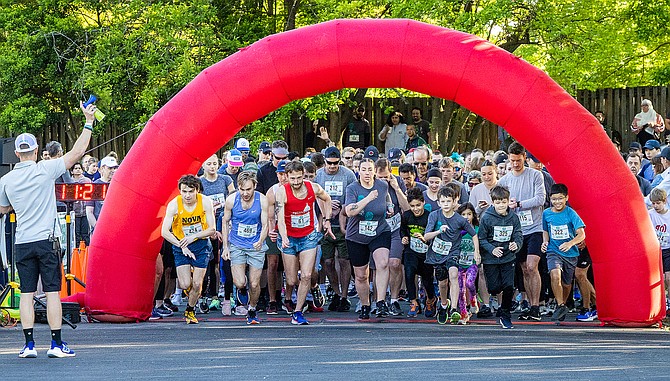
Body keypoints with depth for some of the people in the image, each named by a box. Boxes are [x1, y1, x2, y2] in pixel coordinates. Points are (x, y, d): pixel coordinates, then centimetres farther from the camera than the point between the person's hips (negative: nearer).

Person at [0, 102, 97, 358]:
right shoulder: (45, 170, -6)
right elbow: (77, 152, -3)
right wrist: (89, 123, 3)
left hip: (22, 243, 3)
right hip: (46, 240, -3)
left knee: (27, 293, 5)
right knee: (52, 292, -1)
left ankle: (29, 345, 1)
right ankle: (56, 344, -1)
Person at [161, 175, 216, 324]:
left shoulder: (205, 202, -16)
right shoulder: (174, 204, -19)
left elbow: (212, 229, -12)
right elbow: (164, 232, -21)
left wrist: (193, 237, -25)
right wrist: (182, 246, -28)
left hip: (201, 244, 1)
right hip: (181, 245, -1)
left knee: (197, 284, -3)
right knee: (185, 284, -11)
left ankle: (190, 311, 24)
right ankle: (188, 276, 27)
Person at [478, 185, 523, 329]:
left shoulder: (513, 217, 0)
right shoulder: (486, 218, -8)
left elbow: (518, 235, 0)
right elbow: (481, 239, -4)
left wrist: (516, 244, -22)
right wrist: (492, 249, -18)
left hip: (508, 258, 2)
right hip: (490, 259, -2)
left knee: (509, 287, -6)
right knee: (494, 288, -2)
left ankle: (506, 316, 11)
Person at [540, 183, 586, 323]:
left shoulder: (571, 213, -9)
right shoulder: (546, 214, 2)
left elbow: (581, 234, -13)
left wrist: (570, 243, -30)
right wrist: (545, 242, -2)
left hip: (570, 254, 0)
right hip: (553, 252, 1)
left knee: (566, 284, 11)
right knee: (555, 275, -27)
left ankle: (563, 304, 40)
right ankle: (560, 306, -13)